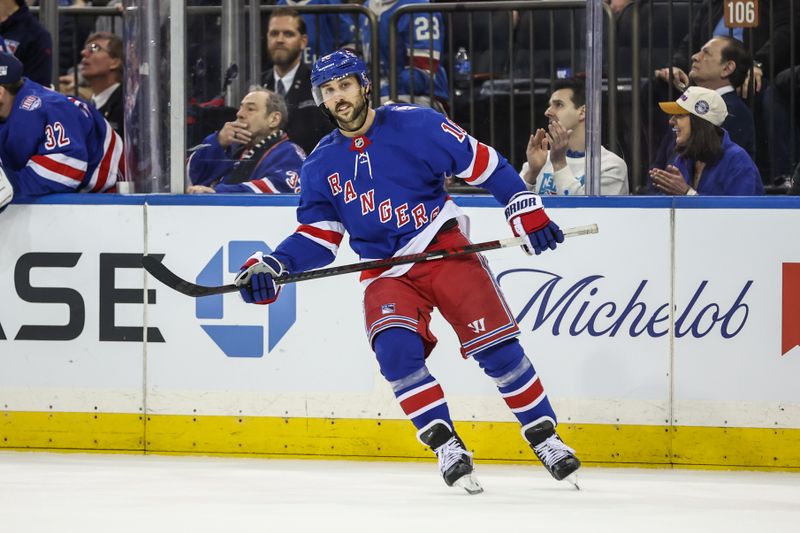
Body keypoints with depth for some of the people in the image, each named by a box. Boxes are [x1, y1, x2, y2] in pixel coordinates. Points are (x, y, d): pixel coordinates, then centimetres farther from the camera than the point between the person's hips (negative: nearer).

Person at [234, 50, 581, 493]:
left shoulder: (414, 125, -7)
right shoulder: (321, 165, 6)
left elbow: (484, 164, -4)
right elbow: (318, 236, 10)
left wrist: (526, 211, -10)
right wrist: (271, 267, -7)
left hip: (444, 250, -3)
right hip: (386, 275, 3)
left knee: (496, 345, -13)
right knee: (396, 349, -23)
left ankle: (543, 436, 1)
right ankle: (446, 447, -15)